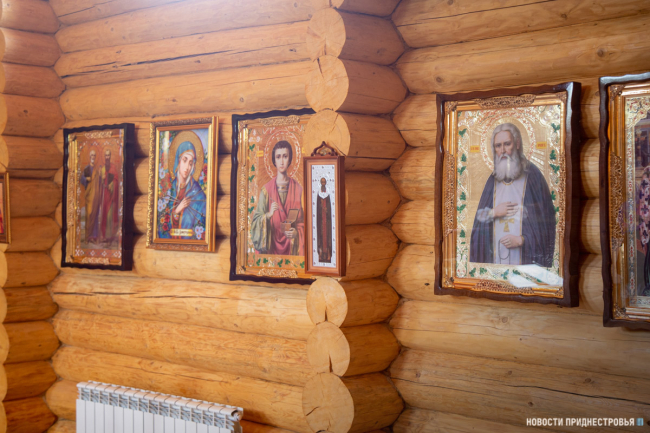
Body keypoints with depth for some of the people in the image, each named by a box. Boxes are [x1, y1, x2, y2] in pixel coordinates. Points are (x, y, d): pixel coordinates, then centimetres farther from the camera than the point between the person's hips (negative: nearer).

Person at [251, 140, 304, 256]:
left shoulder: (297, 189, 2)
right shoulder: (266, 189, 2)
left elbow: (302, 220, 4)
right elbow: (256, 219, -2)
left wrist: (296, 232, -14)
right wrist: (268, 214, -20)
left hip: (291, 246, 0)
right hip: (271, 245, 0)